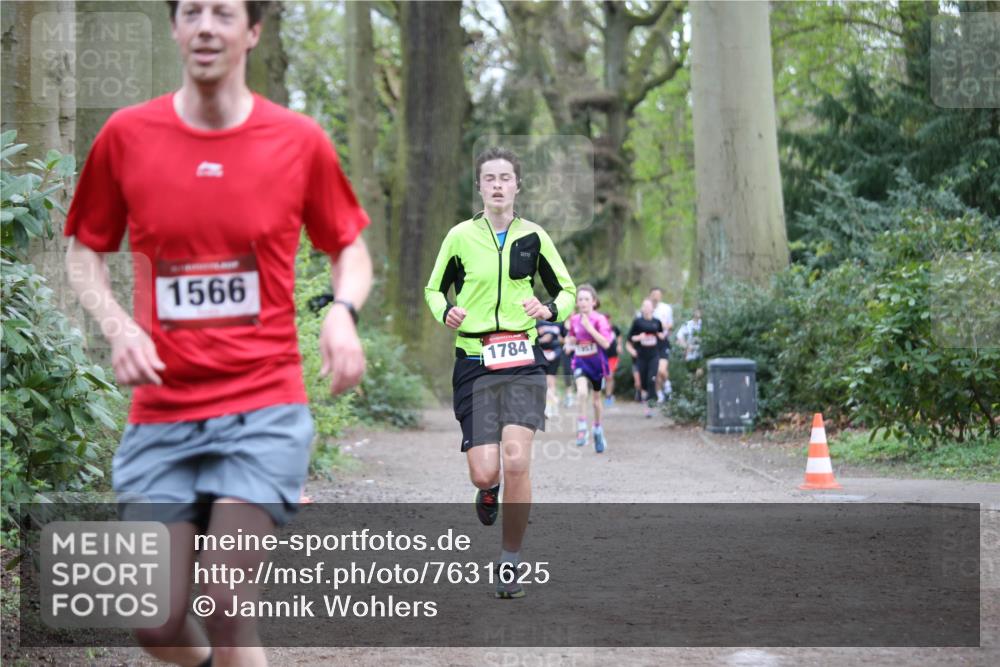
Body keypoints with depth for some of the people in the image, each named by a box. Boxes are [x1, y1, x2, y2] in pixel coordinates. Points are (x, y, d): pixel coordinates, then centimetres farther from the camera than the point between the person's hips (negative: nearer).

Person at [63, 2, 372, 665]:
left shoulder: (300, 141, 0)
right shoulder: (126, 135, 2)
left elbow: (350, 250, 13)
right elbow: (85, 251, 14)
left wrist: (343, 311, -9)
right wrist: (118, 326, -6)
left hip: (264, 406, -2)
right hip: (162, 409, 2)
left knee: (225, 603, -14)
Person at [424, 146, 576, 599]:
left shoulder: (533, 237, 6)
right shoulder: (460, 237, 4)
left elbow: (567, 291, 15)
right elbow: (434, 289, 17)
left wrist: (549, 310, -7)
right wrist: (445, 312, -5)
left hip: (522, 361, 0)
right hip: (474, 362, 0)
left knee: (516, 461, -16)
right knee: (484, 472, -8)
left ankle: (510, 563, -1)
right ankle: (489, 490, 33)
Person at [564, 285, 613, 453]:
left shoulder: (599, 319, -13)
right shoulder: (574, 319, -1)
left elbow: (606, 343, -23)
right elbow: (569, 341, 15)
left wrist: (589, 327, -27)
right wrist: (570, 339, -9)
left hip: (596, 362, -1)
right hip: (580, 362, 1)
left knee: (596, 399, 13)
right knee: (582, 392, -25)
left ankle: (598, 429, 35)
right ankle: (582, 428, -16)